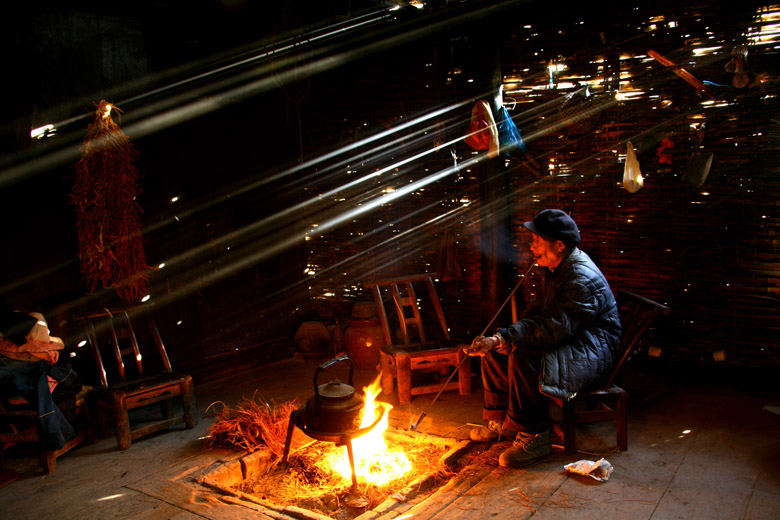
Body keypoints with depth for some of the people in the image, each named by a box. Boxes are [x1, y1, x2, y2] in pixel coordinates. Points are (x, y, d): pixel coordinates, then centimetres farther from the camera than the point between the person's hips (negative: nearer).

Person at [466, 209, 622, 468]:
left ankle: (534, 437, -20)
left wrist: (501, 339, -37)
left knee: (523, 358, -34)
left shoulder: (583, 279, -25)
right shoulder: (557, 268, 8)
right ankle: (501, 420, 14)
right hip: (566, 343, 11)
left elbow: (553, 328, -33)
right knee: (492, 349, 4)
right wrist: (496, 341, -1)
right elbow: (539, 311, 15)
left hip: (590, 354, -10)